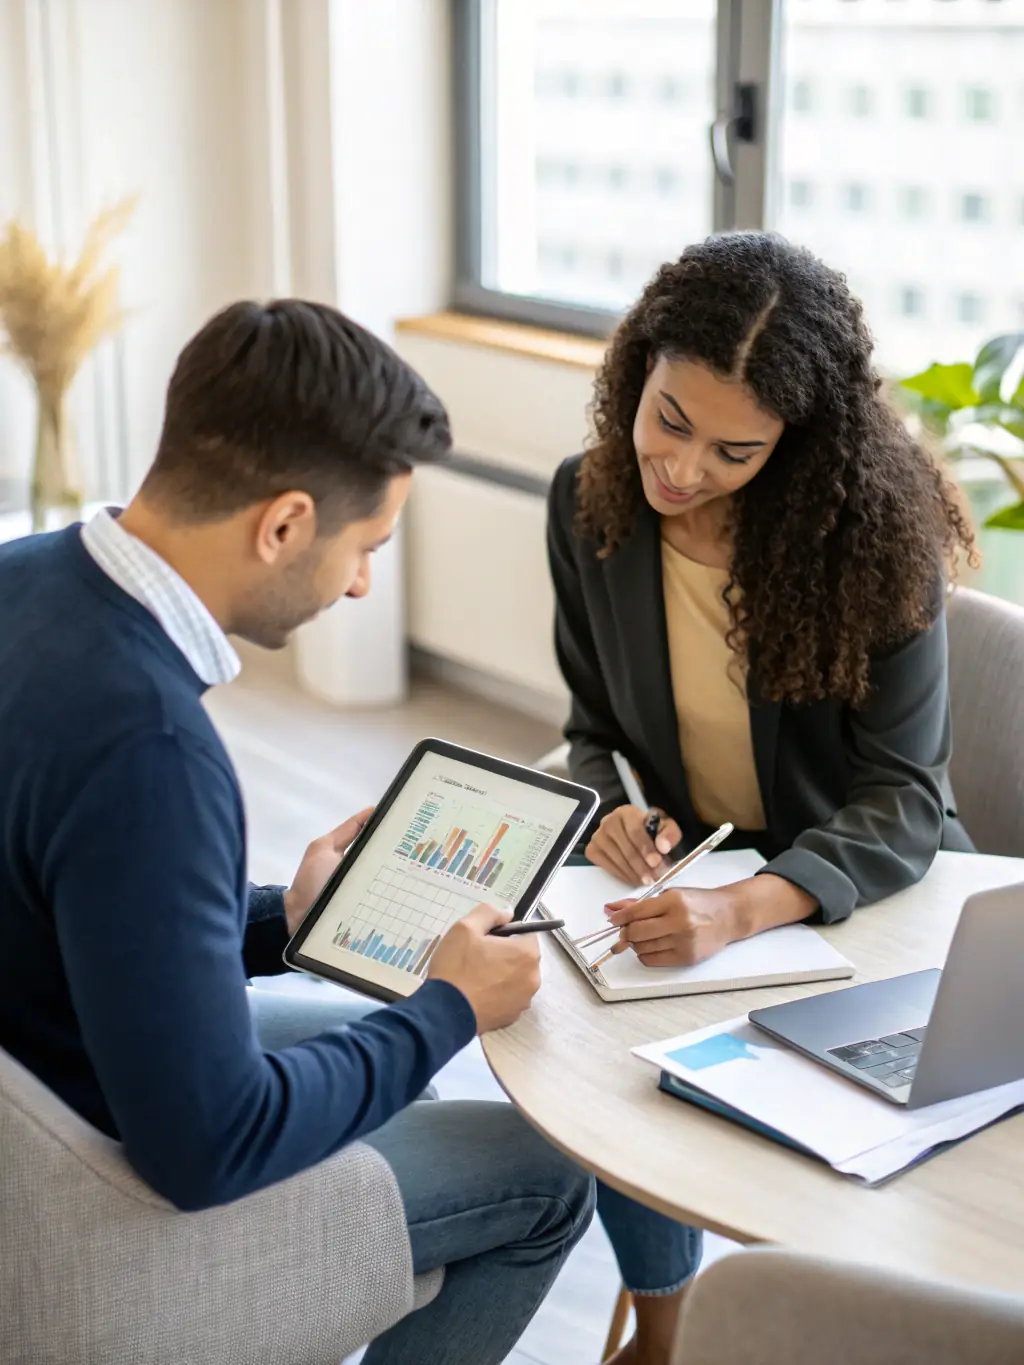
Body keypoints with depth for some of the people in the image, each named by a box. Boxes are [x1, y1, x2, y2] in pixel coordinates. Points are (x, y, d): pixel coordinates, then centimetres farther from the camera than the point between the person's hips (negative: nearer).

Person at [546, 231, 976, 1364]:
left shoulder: (874, 527, -18)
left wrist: (745, 910, -39)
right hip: (685, 875, 3)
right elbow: (594, 730, 7)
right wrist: (612, 813, -17)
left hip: (865, 887, -2)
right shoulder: (589, 505, -6)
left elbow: (900, 800, -21)